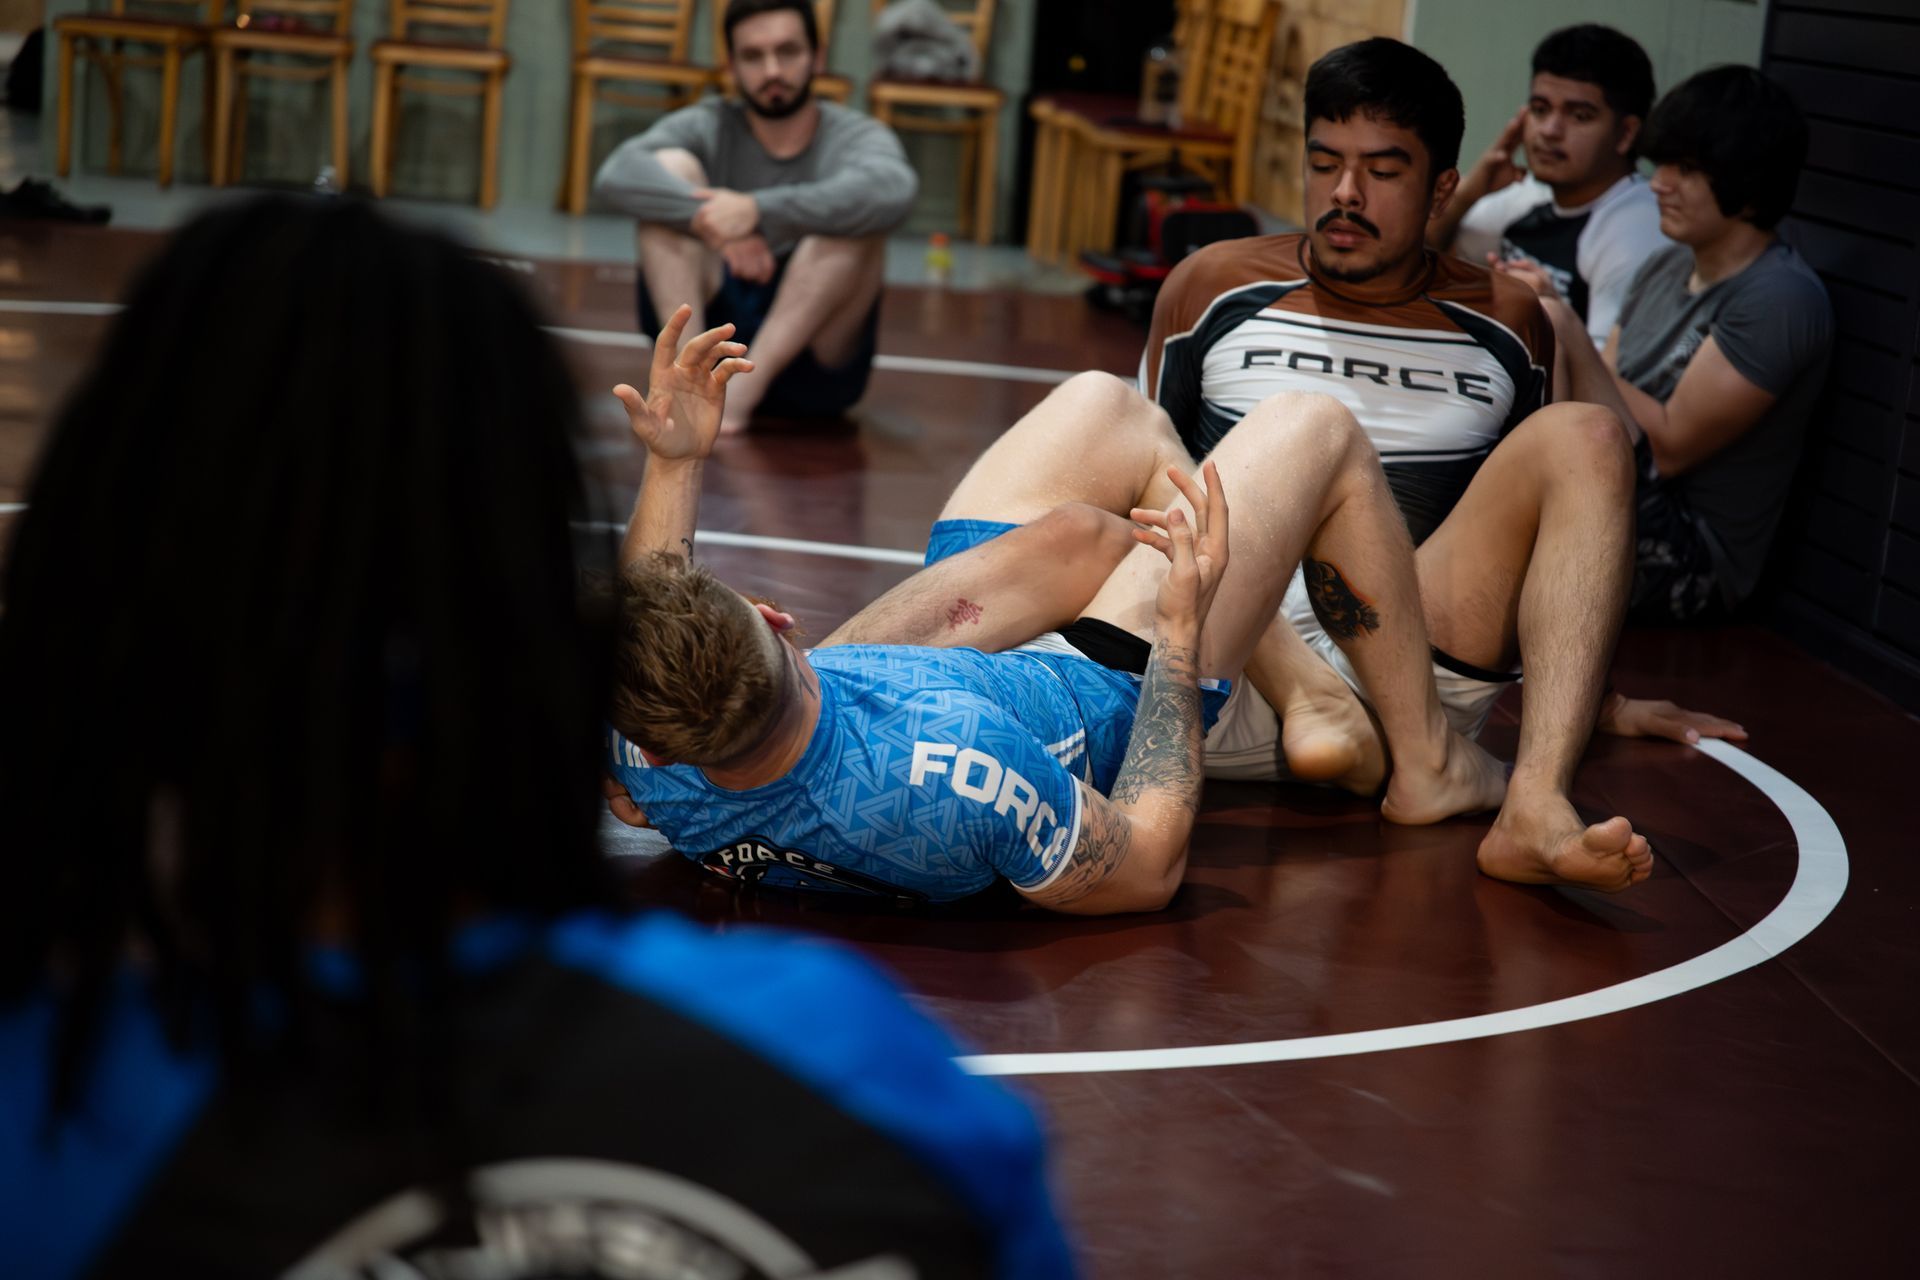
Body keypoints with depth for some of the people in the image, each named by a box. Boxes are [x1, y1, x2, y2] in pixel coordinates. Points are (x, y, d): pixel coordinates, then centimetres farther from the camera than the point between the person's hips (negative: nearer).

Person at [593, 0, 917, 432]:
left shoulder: (857, 136, 0)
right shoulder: (709, 128, 6)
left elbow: (893, 192, -27)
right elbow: (618, 174, -16)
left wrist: (757, 209, -36)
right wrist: (715, 224, -33)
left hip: (809, 367, -1)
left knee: (854, 217, -23)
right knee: (670, 166, -13)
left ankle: (745, 389, -32)